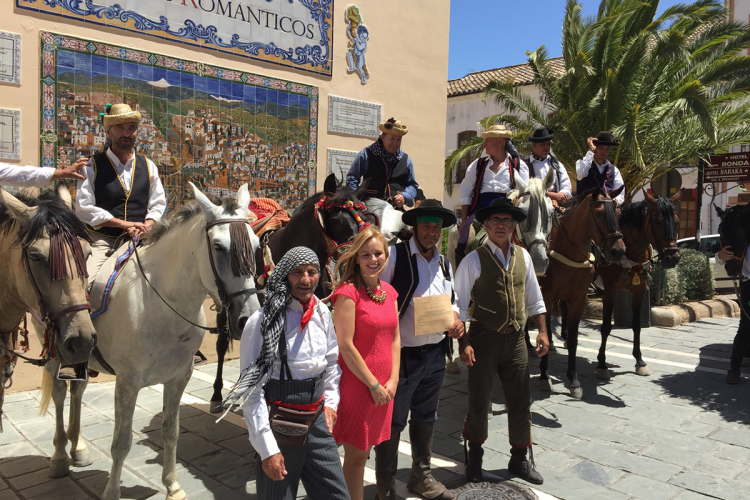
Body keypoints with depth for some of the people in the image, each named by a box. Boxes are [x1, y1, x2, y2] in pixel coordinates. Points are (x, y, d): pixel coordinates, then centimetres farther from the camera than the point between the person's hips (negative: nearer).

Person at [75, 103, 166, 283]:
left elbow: (158, 204, 10)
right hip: (102, 240, -3)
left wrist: (146, 226, -11)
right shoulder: (93, 166, 3)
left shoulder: (148, 166, 13)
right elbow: (84, 208, -6)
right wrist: (125, 224, -14)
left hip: (139, 241, 3)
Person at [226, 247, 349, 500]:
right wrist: (267, 449, -16)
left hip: (317, 419, 5)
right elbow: (251, 389, -16)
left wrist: (330, 401, 8)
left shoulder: (322, 313, 2)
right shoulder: (262, 321, -16)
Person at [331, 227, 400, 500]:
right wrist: (374, 385, -12)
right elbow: (345, 346, -17)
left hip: (384, 387, 6)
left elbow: (395, 338, 11)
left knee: (363, 451, 17)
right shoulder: (348, 291, -14)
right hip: (357, 384, -6)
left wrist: (393, 381, 1)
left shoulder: (389, 291, 8)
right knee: (356, 456, 6)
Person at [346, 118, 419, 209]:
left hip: (396, 208, 3)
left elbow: (412, 185, 24)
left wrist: (404, 196, 2)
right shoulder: (366, 155, 8)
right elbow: (352, 178, 10)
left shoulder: (406, 159, 18)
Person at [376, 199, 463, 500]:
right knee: (392, 422, 2)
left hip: (435, 354, 7)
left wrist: (456, 320, 0)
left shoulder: (444, 264, 11)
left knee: (426, 419, 21)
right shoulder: (396, 255, -11)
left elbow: (452, 302, 21)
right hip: (401, 354, -7)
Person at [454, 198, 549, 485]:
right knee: (478, 402, 6)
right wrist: (463, 343, -14)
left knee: (521, 401, 11)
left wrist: (542, 331, 7)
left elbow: (534, 298, 13)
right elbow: (459, 306, -9)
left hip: (516, 339, 4)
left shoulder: (523, 257, 5)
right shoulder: (474, 260, -10)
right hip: (484, 339, -4)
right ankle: (474, 458, 29)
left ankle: (521, 459, 31)